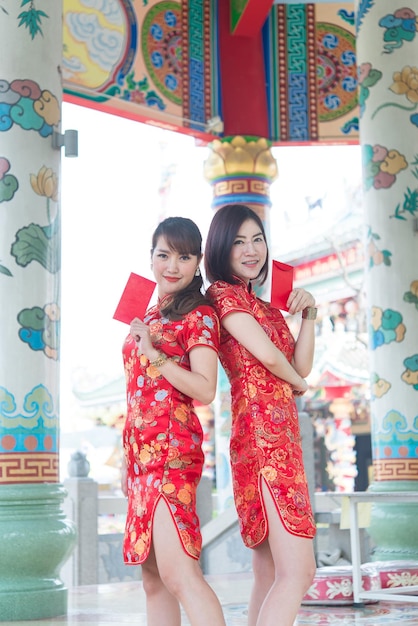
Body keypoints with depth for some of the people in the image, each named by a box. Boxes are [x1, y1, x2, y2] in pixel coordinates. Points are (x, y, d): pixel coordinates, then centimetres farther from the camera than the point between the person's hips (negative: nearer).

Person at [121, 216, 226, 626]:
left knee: (178, 572, -18)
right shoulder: (150, 316, 20)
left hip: (172, 449, -8)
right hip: (143, 452, 8)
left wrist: (152, 353, -17)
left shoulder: (199, 316, -3)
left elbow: (205, 390, -14)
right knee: (153, 577, 7)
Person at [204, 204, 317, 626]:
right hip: (263, 433, -9)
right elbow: (267, 354, -14)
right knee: (298, 573, -16)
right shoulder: (224, 294, -3)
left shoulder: (263, 305, 23)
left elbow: (301, 366, 16)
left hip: (281, 435, 9)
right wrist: (297, 384, 5)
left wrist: (307, 315, 5)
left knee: (271, 574, 8)